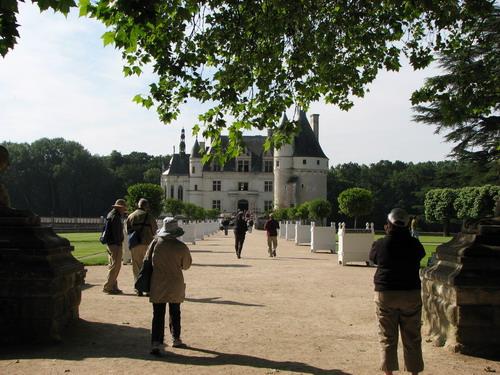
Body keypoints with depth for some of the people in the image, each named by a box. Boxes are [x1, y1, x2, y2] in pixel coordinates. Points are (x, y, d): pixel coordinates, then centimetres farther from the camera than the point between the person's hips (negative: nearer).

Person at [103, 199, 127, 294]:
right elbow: (116, 232, -19)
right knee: (115, 266, -8)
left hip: (110, 244, 11)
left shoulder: (110, 214, 19)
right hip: (115, 244, -11)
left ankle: (113, 287, 20)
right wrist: (118, 244, -19)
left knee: (113, 266, 15)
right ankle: (107, 287, -7)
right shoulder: (115, 216, -14)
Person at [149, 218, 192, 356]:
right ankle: (176, 339, 28)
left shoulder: (156, 243, -9)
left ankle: (156, 343, -7)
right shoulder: (181, 247, -12)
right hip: (175, 285, 0)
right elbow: (186, 265, 1)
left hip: (158, 284, 0)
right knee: (175, 313, 18)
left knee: (158, 314, 2)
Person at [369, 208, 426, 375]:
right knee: (412, 338, 11)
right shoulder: (414, 244, -3)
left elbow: (373, 258, 11)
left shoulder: (380, 244, -6)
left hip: (385, 294, -1)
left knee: (387, 338, 7)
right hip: (411, 293, 1)